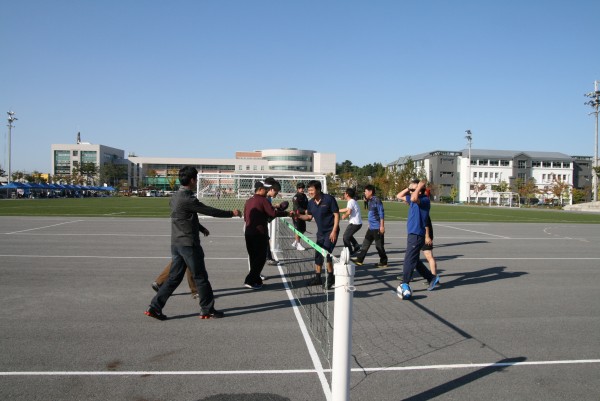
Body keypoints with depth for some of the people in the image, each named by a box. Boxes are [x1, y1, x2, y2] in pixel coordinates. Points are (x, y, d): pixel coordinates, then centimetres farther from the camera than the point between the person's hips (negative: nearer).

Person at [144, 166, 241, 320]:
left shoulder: (176, 196, 10)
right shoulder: (187, 199, -19)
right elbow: (210, 211, -15)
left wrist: (200, 227, 31)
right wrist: (231, 213, -3)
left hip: (176, 243, 9)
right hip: (188, 244, -9)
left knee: (174, 277, 13)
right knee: (201, 277, 4)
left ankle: (155, 307, 12)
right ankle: (207, 310, 15)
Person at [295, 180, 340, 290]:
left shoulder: (329, 199, -17)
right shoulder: (311, 203, 1)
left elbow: (336, 215, -14)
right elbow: (309, 216, 10)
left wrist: (334, 231, -19)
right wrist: (299, 216, -9)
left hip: (331, 231, -7)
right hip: (321, 232, 7)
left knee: (326, 253, -14)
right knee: (318, 254, 10)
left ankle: (330, 277, 2)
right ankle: (318, 277, 23)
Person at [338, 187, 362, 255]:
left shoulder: (351, 202, -14)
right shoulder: (353, 201, 17)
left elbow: (348, 212, -29)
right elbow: (346, 209, 30)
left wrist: (344, 216, -10)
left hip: (355, 223, -10)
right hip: (358, 223, 10)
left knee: (345, 237, 0)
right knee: (349, 235, 24)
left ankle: (349, 252, 4)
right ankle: (356, 247, 19)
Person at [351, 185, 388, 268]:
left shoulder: (377, 200, -15)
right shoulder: (370, 201, 12)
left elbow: (381, 214, -17)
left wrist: (382, 226, -20)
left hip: (377, 228, -9)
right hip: (371, 227, 9)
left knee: (379, 246, 0)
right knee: (365, 243, 10)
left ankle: (383, 262, 13)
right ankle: (359, 260, 15)